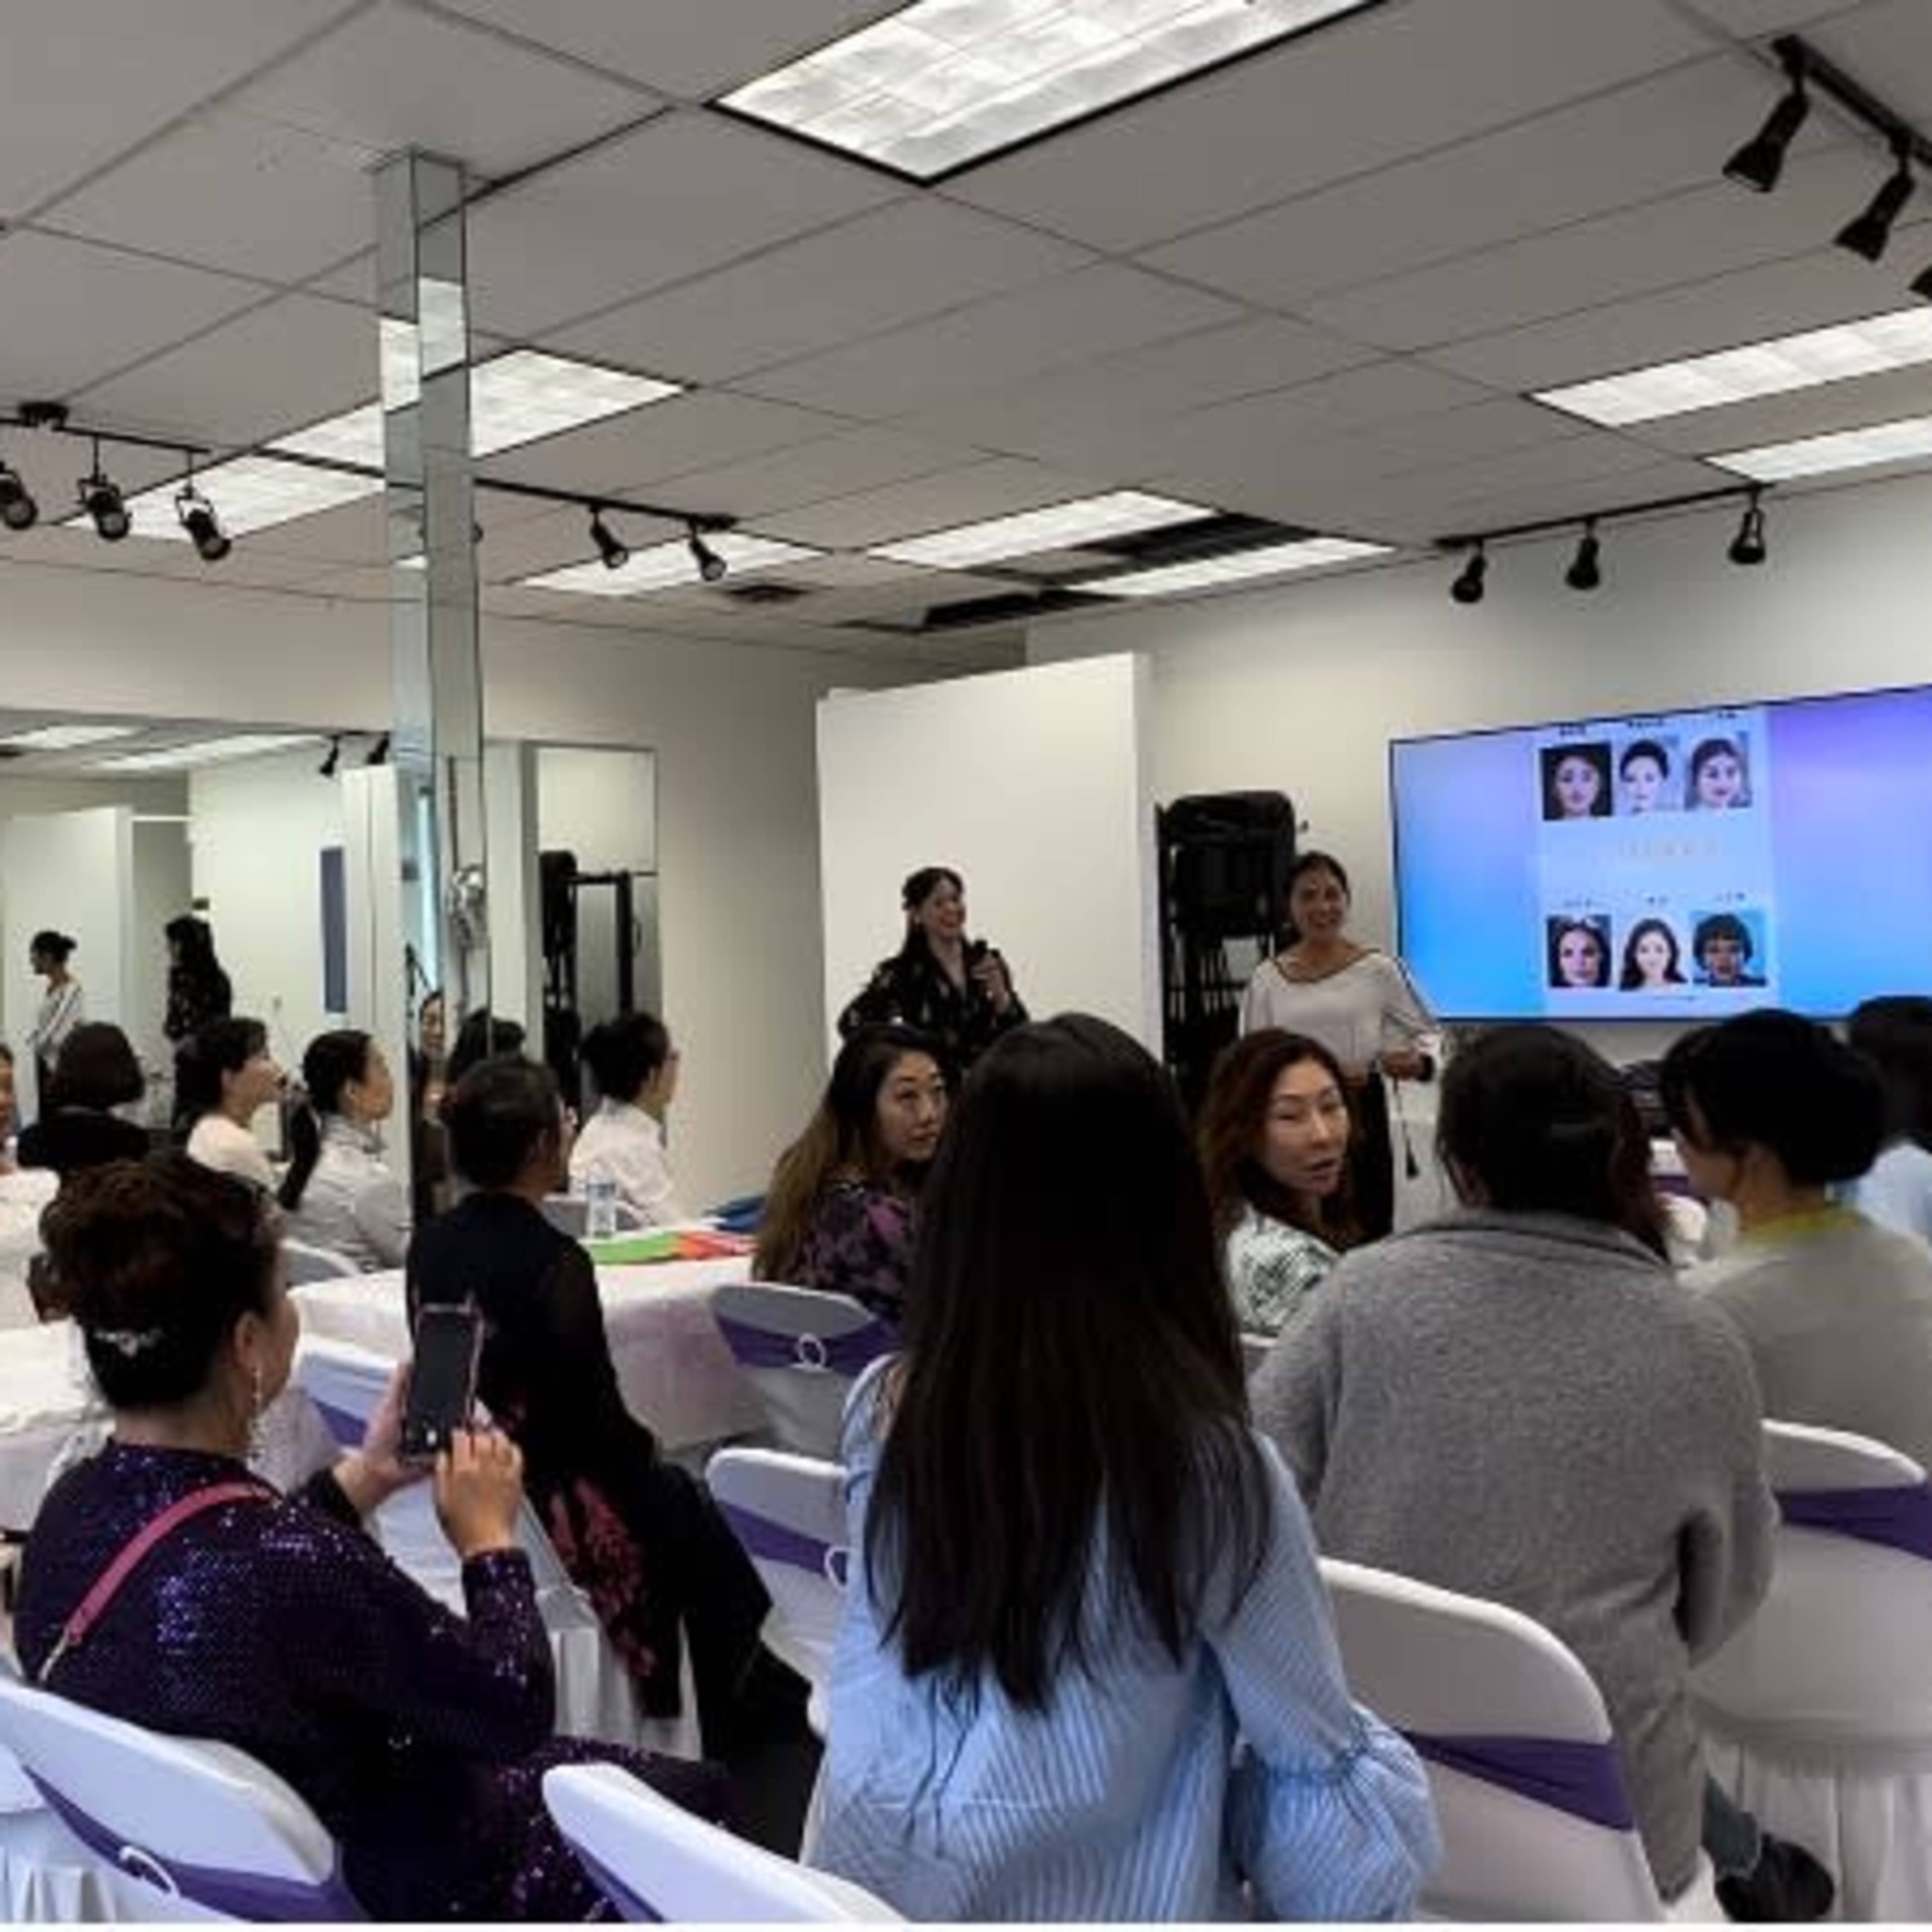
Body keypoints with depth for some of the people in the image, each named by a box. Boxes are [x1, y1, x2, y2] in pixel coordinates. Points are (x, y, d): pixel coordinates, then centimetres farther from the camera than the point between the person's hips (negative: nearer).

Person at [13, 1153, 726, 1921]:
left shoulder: (72, 1508, -14)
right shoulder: (296, 1568, -38)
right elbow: (518, 1707, -23)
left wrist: (360, 1478, 2)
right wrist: (490, 1539, -10)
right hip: (382, 1894, -7)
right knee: (692, 1792, 14)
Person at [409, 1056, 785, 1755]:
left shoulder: (429, 1245, -2)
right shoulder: (554, 1261, -25)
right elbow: (595, 1410, -19)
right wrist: (646, 1445, 4)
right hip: (545, 1511, -7)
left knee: (671, 1486, 25)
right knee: (679, 1502, 20)